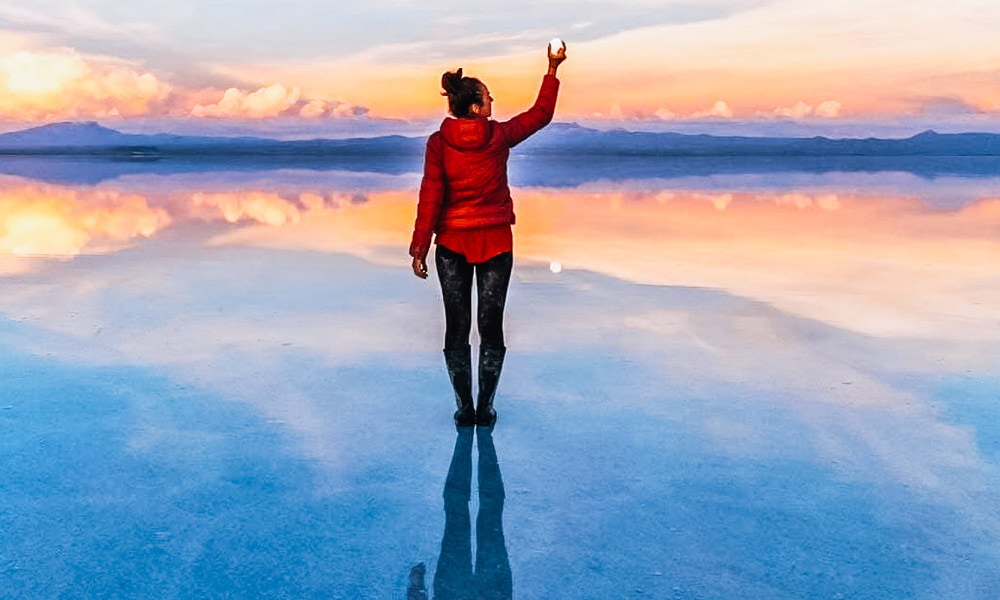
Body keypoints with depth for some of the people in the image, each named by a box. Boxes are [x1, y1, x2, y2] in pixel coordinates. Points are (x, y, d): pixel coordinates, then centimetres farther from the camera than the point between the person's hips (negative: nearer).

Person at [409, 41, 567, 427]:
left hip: (452, 244, 0)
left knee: (457, 327, 8)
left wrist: (419, 248, -6)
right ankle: (485, 410, 13)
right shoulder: (500, 136, -6)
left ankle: (464, 410, 13)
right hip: (496, 242, 0)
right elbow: (541, 114, 9)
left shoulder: (438, 143, -7)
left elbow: (430, 198, -10)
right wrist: (553, 69, 18)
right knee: (491, 326, 8)